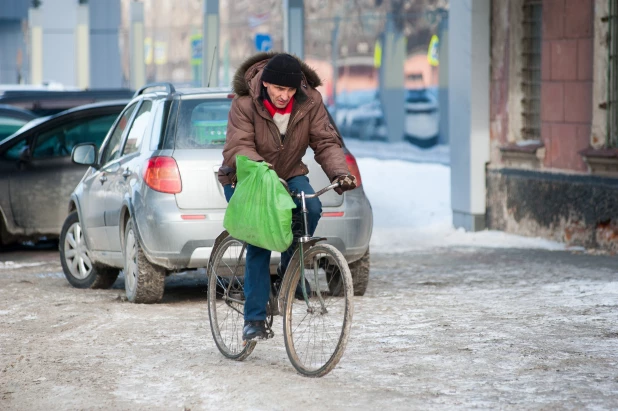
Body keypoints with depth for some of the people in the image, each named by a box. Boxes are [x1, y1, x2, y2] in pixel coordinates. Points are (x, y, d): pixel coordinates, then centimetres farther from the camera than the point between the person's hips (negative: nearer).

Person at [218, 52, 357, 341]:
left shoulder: (310, 102, -15)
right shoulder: (245, 104, -22)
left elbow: (326, 142, -16)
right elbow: (237, 148, -30)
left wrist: (340, 173, -36)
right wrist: (259, 166, -52)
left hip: (289, 175, 3)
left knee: (311, 208, -30)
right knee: (259, 244, -16)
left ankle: (290, 268, -5)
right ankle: (254, 318, -7)